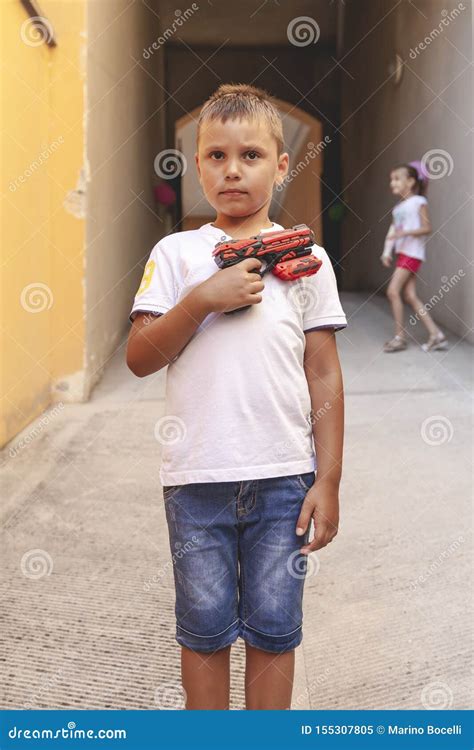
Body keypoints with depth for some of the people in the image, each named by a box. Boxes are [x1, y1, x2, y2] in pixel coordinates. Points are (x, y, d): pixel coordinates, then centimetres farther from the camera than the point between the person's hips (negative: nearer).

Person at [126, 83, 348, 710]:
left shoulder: (307, 258, 4)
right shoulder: (176, 253, 3)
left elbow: (324, 377, 3)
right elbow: (139, 358, -4)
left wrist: (328, 480, 0)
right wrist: (203, 299, -17)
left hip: (284, 477, 0)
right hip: (196, 477, 0)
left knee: (273, 630, 11)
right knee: (204, 629, 13)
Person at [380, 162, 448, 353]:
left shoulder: (418, 202, -5)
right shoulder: (398, 207, 16)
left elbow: (427, 228, -12)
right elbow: (392, 231, 11)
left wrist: (405, 232, -24)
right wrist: (386, 252, 0)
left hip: (412, 253, -8)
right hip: (402, 253, 8)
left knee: (393, 291, -12)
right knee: (410, 296, 3)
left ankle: (400, 337, -4)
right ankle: (436, 335, 6)